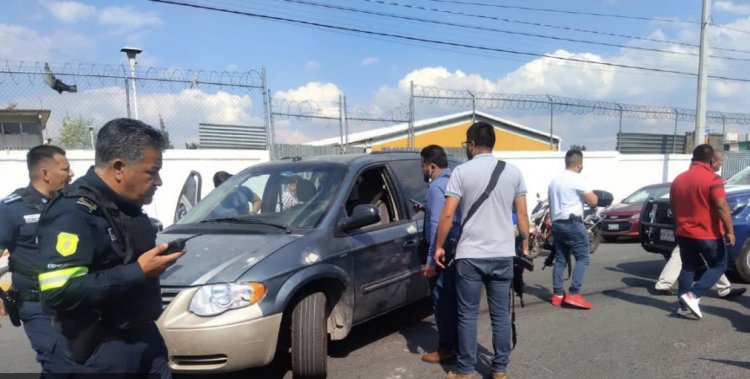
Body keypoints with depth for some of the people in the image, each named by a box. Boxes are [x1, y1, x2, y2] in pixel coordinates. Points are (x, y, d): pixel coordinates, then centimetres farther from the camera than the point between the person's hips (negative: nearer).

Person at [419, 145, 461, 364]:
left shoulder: (437, 186, -17)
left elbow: (438, 225, -23)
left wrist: (431, 260, -22)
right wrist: (427, 208, 28)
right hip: (456, 251, 9)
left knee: (442, 302, 0)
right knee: (452, 300, 17)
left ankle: (446, 349, 9)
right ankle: (456, 344, 27)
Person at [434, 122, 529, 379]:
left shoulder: (462, 171, -5)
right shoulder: (513, 171, 5)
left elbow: (448, 214, -8)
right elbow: (522, 215, 7)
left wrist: (439, 246, 2)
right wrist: (525, 247, 16)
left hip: (470, 255, -3)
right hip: (503, 255, 3)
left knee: (468, 314, 7)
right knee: (501, 315, 11)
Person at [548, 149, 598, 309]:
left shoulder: (554, 181, 17)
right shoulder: (578, 179, -10)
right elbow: (593, 201, -10)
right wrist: (592, 193, 11)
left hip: (557, 224, 8)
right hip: (572, 224, -8)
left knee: (560, 260, 10)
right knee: (582, 258, -4)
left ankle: (557, 295, 9)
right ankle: (573, 294, -11)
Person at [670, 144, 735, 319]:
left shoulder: (678, 179, 7)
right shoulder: (712, 179, -14)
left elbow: (672, 206, 16)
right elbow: (722, 207, -21)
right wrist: (730, 231, -16)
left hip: (684, 233, 6)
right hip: (707, 234, -6)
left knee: (688, 268, 16)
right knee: (718, 266, 10)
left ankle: (684, 304, 12)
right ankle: (693, 295, -7)